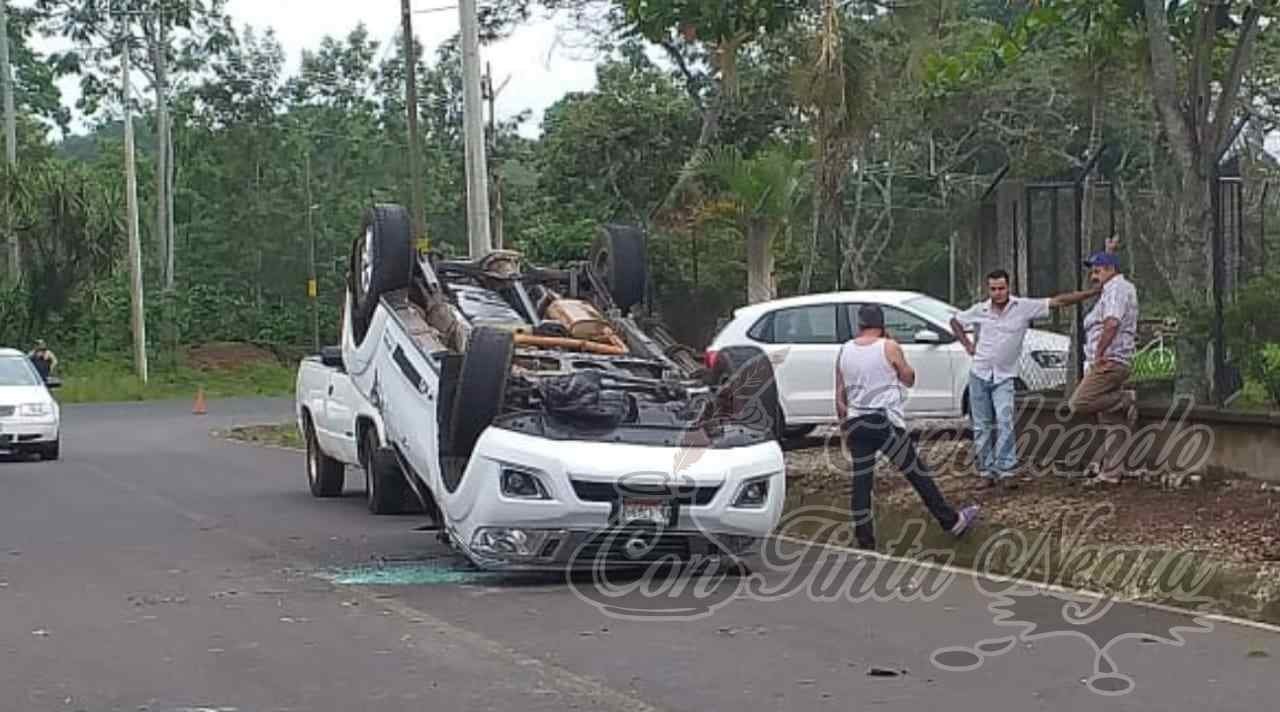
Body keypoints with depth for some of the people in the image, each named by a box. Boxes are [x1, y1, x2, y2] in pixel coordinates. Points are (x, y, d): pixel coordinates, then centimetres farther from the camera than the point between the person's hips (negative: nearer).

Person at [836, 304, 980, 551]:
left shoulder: (844, 351, 7)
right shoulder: (889, 347, -6)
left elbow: (840, 397, 10)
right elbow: (909, 379, 7)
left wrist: (845, 424, 19)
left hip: (855, 423, 4)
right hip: (885, 421, -4)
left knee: (861, 482, 5)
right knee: (918, 473, 5)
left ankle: (865, 541, 5)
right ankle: (952, 521, 14)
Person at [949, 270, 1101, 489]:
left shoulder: (1025, 307, -7)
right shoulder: (979, 310, -1)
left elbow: (1058, 301, -10)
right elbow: (955, 321, 17)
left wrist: (1094, 292, -13)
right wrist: (967, 344, 5)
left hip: (1004, 377, -2)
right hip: (979, 374, 2)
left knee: (1005, 422, -14)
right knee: (982, 426, 4)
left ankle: (1005, 470, -10)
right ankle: (986, 470, 12)